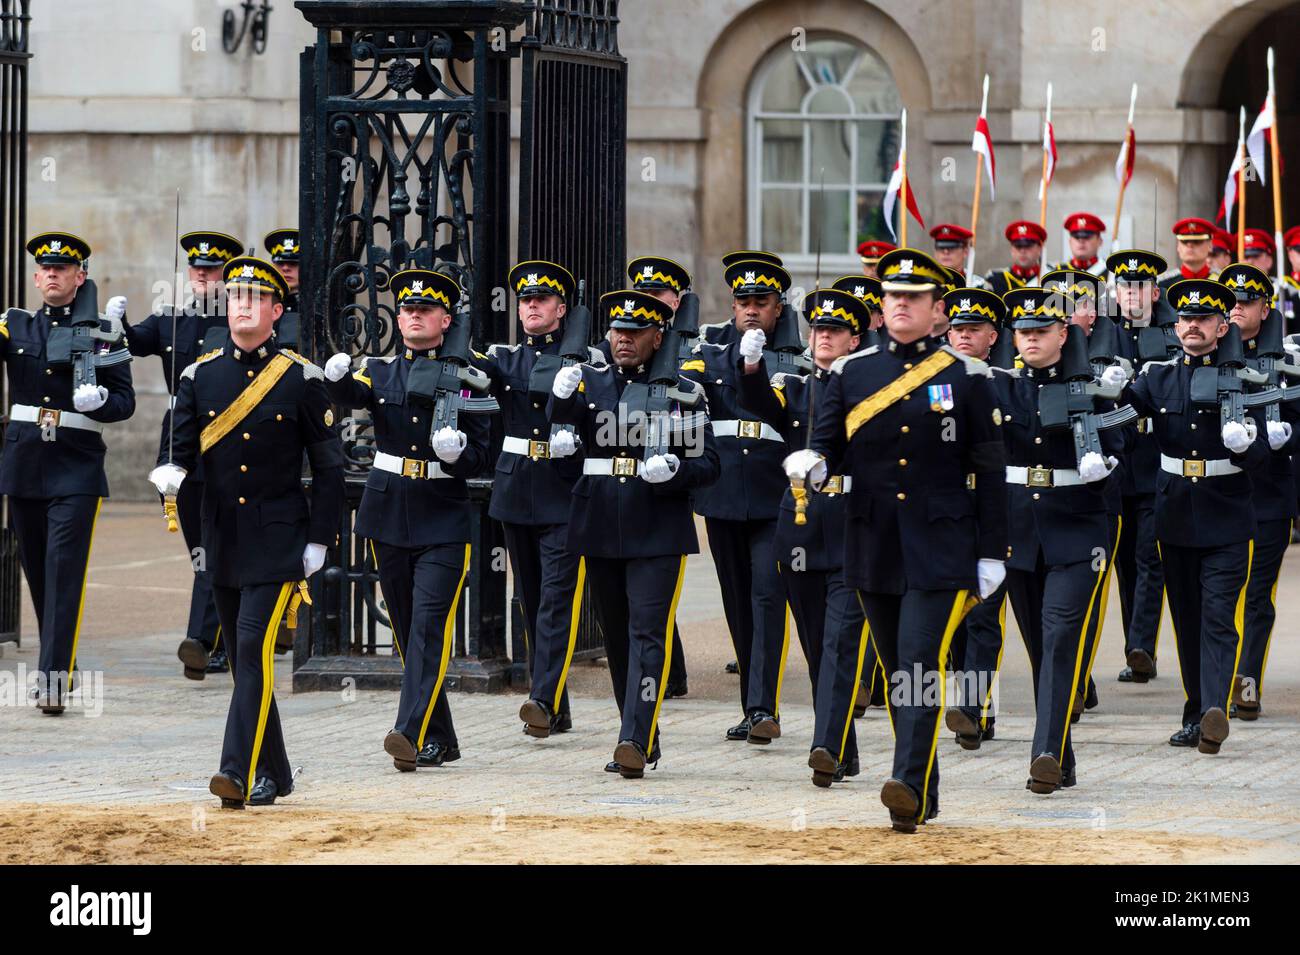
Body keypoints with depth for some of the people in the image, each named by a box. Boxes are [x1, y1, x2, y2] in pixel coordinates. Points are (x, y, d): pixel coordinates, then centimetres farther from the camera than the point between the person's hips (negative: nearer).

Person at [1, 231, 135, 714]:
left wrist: (99, 400, -20)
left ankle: (54, 679, -17)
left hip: (76, 469, -4)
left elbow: (125, 401, 1)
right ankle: (59, 664, 27)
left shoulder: (101, 331, 2)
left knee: (64, 570, -12)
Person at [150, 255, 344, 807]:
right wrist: (170, 474, -21)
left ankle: (239, 772, -22)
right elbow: (182, 445, 3)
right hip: (223, 538, 4)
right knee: (243, 657, 10)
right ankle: (273, 774, 21)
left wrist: (319, 540, -4)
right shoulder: (200, 375, 5)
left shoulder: (302, 378, -3)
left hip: (279, 539, -4)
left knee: (255, 644, -17)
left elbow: (328, 466, 1)